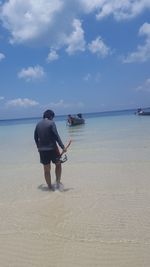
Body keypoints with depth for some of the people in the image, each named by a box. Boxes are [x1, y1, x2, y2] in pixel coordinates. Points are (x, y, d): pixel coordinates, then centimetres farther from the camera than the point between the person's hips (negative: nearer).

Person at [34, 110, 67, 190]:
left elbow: (35, 137, 15)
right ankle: (58, 181, 11)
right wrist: (63, 147, -14)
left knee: (46, 170, 11)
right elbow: (56, 136, -15)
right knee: (58, 164, 18)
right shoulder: (51, 123, -9)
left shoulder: (38, 124, 7)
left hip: (42, 150, 5)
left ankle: (50, 187, 19)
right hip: (52, 148, -4)